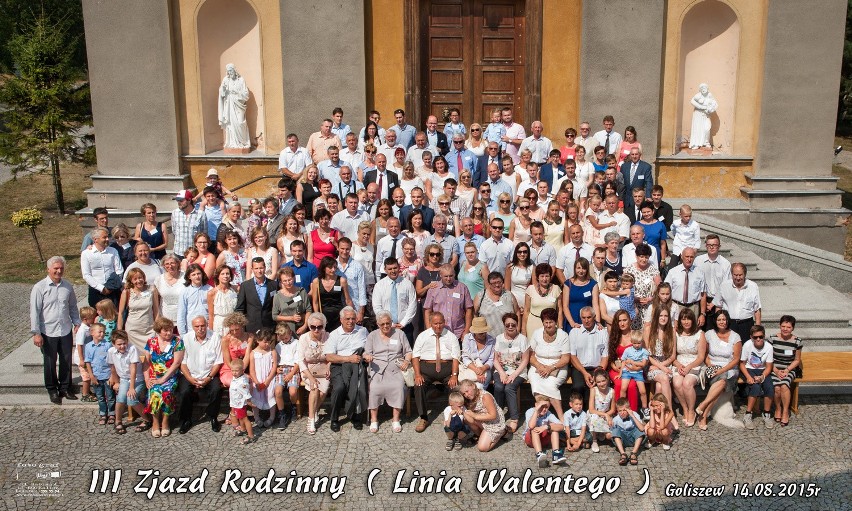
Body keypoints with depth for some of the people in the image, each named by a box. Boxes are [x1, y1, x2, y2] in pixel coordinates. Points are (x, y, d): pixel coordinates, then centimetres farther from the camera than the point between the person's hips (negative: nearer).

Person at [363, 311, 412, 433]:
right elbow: (366, 353, 7)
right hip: (377, 367, 0)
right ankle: (373, 419, -17)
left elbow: (408, 351, 15)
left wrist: (407, 361, -5)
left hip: (396, 367, 0)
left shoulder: (399, 333, 15)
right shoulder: (372, 335, 15)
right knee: (374, 387, -29)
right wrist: (367, 356, -17)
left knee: (398, 386, -29)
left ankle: (396, 419, -20)